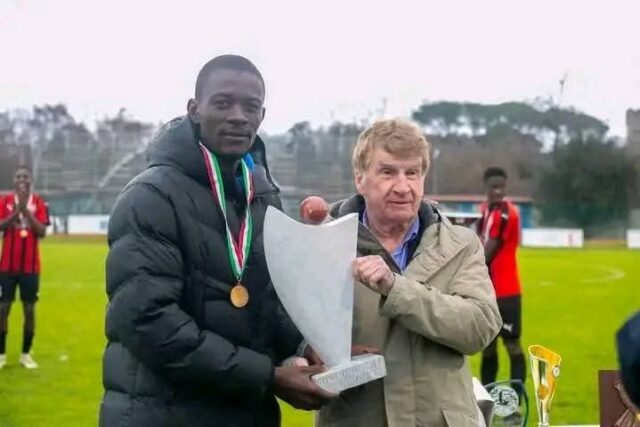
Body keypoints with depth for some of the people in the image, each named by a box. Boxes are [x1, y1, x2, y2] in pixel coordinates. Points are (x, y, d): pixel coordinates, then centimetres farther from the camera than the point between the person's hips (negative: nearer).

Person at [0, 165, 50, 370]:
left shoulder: (39, 203, 1)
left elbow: (42, 232, -9)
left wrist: (26, 210, -17)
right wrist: (16, 210, -21)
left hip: (30, 266, 0)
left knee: (29, 309, 4)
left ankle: (26, 354, 13)